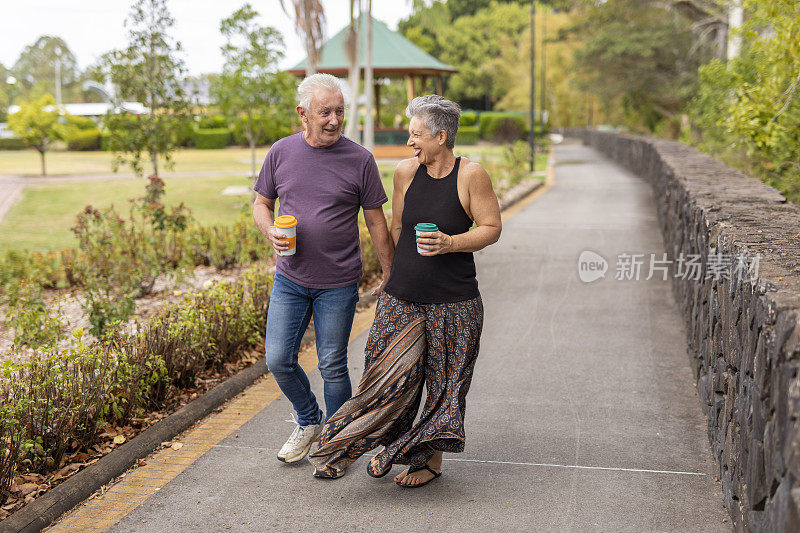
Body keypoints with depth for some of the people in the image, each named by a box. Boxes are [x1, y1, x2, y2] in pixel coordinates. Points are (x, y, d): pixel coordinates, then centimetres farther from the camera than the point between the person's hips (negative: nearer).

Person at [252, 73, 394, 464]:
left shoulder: (359, 160, -6)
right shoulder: (282, 152, 1)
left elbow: (376, 222, -1)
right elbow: (261, 204, 12)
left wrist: (390, 276, 0)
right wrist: (271, 232, -10)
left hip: (338, 284, -3)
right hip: (290, 279, 3)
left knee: (332, 366, 5)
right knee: (278, 360, 4)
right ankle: (309, 421, 31)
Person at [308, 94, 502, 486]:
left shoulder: (471, 175, -9)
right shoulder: (406, 172, 1)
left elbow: (492, 228, -6)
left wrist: (449, 243, -21)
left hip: (452, 303, -3)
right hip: (402, 297, 3)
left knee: (443, 381, 6)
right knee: (392, 377, 3)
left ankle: (432, 459, 24)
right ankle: (390, 446, 26)